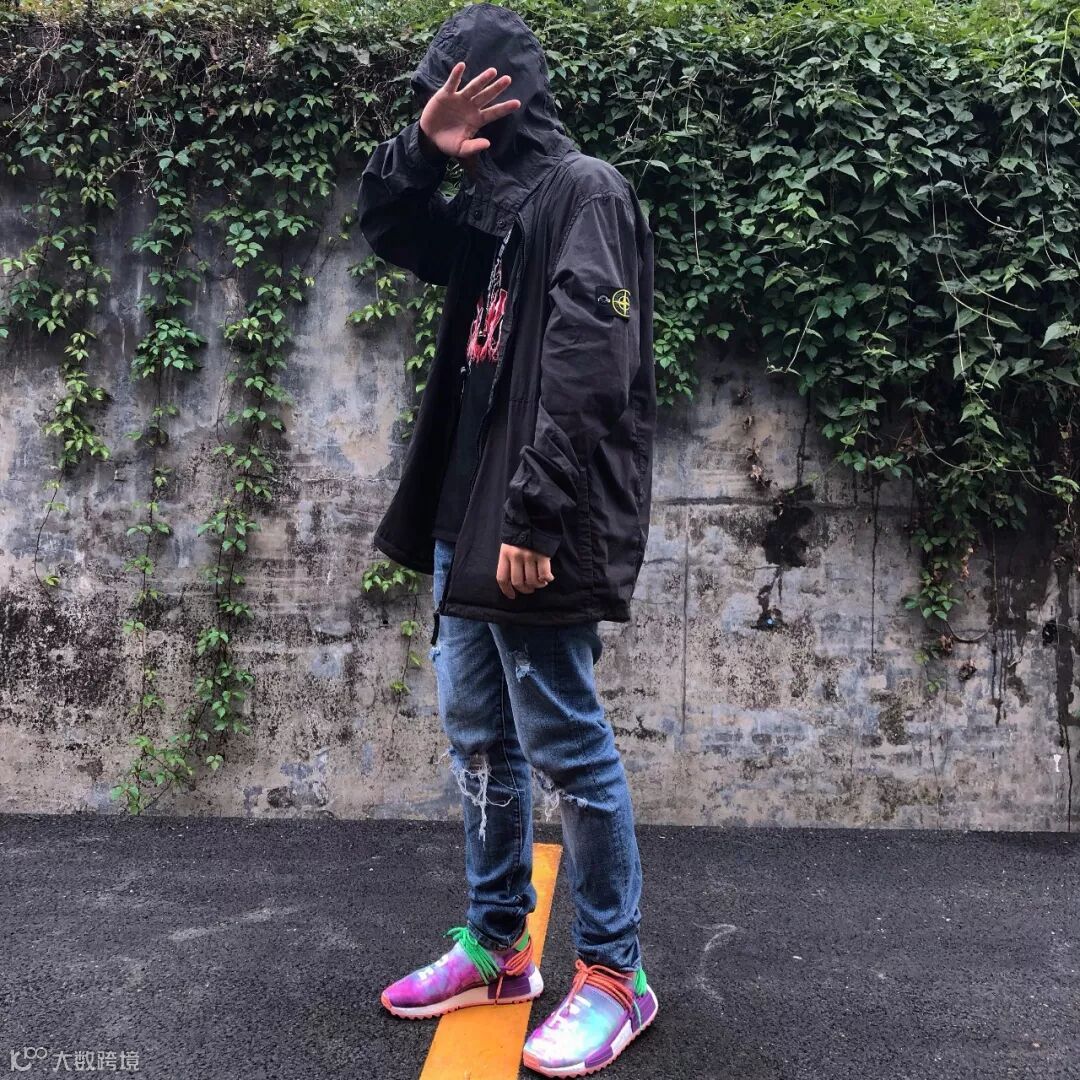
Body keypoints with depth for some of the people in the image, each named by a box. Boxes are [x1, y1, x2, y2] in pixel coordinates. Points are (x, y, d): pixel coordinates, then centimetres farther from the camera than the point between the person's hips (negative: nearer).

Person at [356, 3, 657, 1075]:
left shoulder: (584, 190, -8)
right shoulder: (490, 205, 19)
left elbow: (586, 367, -18)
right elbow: (385, 225, 26)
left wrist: (534, 516, -23)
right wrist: (418, 148, 5)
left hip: (536, 533, -9)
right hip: (466, 522, 9)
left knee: (567, 752, -1)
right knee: (481, 743, 15)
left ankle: (614, 975, 16)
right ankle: (498, 946, 30)